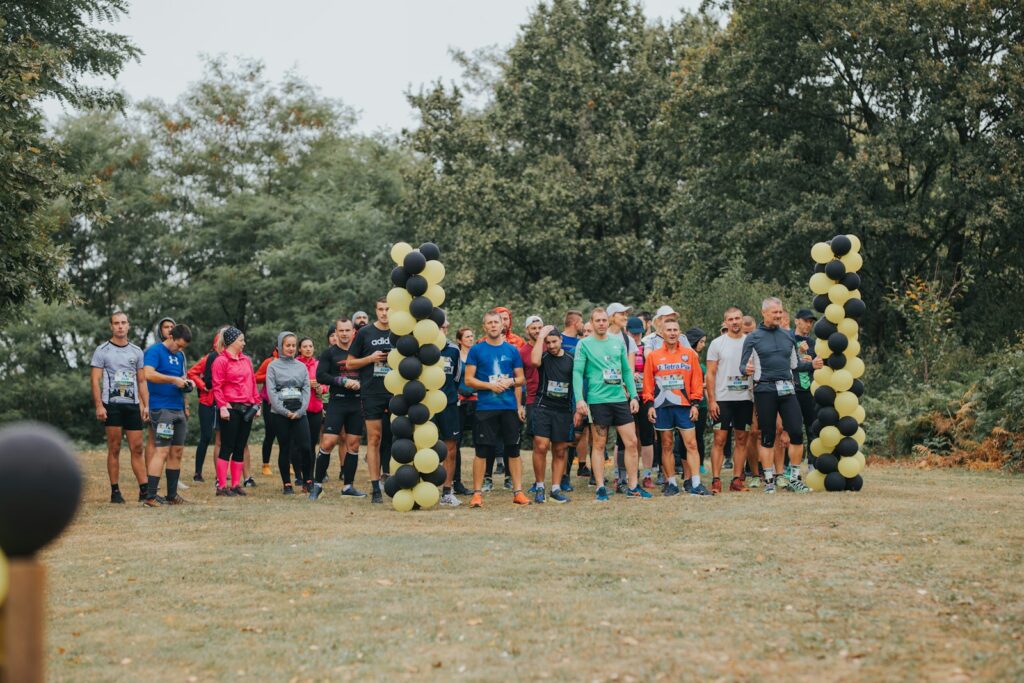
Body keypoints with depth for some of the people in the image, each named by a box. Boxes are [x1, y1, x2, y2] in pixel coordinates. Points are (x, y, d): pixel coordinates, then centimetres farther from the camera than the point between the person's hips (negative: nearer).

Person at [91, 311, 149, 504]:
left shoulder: (136, 351, 14)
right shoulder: (102, 350, 2)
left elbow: (142, 381, 15)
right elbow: (95, 381, -3)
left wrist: (146, 405, 5)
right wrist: (99, 406, -12)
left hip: (133, 405, 3)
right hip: (112, 406, -3)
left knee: (137, 448, 1)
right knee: (114, 449, -1)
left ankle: (144, 490, 1)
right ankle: (115, 491, 3)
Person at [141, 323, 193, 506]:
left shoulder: (179, 356, 18)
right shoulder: (154, 351, -8)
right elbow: (149, 374, -22)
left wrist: (185, 382, 7)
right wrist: (173, 379, -20)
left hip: (179, 409, 9)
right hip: (162, 408, -9)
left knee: (177, 452, 10)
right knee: (162, 451, -13)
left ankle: (172, 495, 17)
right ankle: (150, 497, -14)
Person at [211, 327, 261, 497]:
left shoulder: (246, 360, 16)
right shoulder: (221, 361, -5)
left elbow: (253, 382, 19)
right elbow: (217, 386, -11)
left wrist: (257, 403, 13)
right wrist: (222, 406, -18)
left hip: (247, 409, 7)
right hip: (231, 409, -7)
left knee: (240, 448, 9)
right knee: (227, 447, -5)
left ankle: (236, 484, 13)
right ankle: (222, 486, -3)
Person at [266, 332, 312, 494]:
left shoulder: (302, 366, 12)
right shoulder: (273, 366, 3)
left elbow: (306, 389, 6)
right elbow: (271, 391, -4)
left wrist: (300, 411, -7)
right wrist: (285, 411, -11)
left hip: (299, 413, 2)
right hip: (279, 413, -2)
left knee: (305, 447, -9)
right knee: (284, 449, 2)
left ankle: (308, 481, 1)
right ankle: (287, 484, 9)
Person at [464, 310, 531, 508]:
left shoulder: (512, 350, 10)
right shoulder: (476, 350, 3)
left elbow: (521, 379, 14)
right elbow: (469, 380, -1)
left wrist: (511, 381, -6)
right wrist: (490, 386, -13)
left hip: (510, 407, 2)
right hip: (485, 407, -2)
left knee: (513, 450, 4)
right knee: (482, 451, -2)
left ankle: (518, 492, 9)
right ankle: (477, 493, 2)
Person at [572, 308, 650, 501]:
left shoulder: (618, 342, 11)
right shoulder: (584, 345, -1)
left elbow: (627, 370, 15)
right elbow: (577, 373, -6)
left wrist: (633, 396, 8)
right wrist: (579, 399, -16)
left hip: (620, 398, 4)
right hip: (598, 400, -4)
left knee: (632, 442, 2)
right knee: (599, 445, 2)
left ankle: (633, 487, 10)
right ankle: (600, 488, 8)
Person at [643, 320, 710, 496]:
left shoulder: (690, 354, 7)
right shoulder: (653, 356, 6)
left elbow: (697, 379, 6)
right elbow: (648, 382, 6)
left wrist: (695, 403, -1)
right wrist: (649, 404, -2)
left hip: (684, 405, 0)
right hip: (662, 406, 0)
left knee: (691, 444, -5)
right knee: (667, 445, 4)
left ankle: (696, 485, -7)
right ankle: (671, 483, 10)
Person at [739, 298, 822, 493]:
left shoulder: (788, 336, 15)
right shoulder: (753, 338, 3)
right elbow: (742, 367, 1)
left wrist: (811, 365, 3)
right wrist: (746, 369, -22)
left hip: (787, 389, 3)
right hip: (765, 389, -3)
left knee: (796, 432, -4)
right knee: (767, 436, 1)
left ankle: (795, 479, 6)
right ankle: (769, 480, 8)